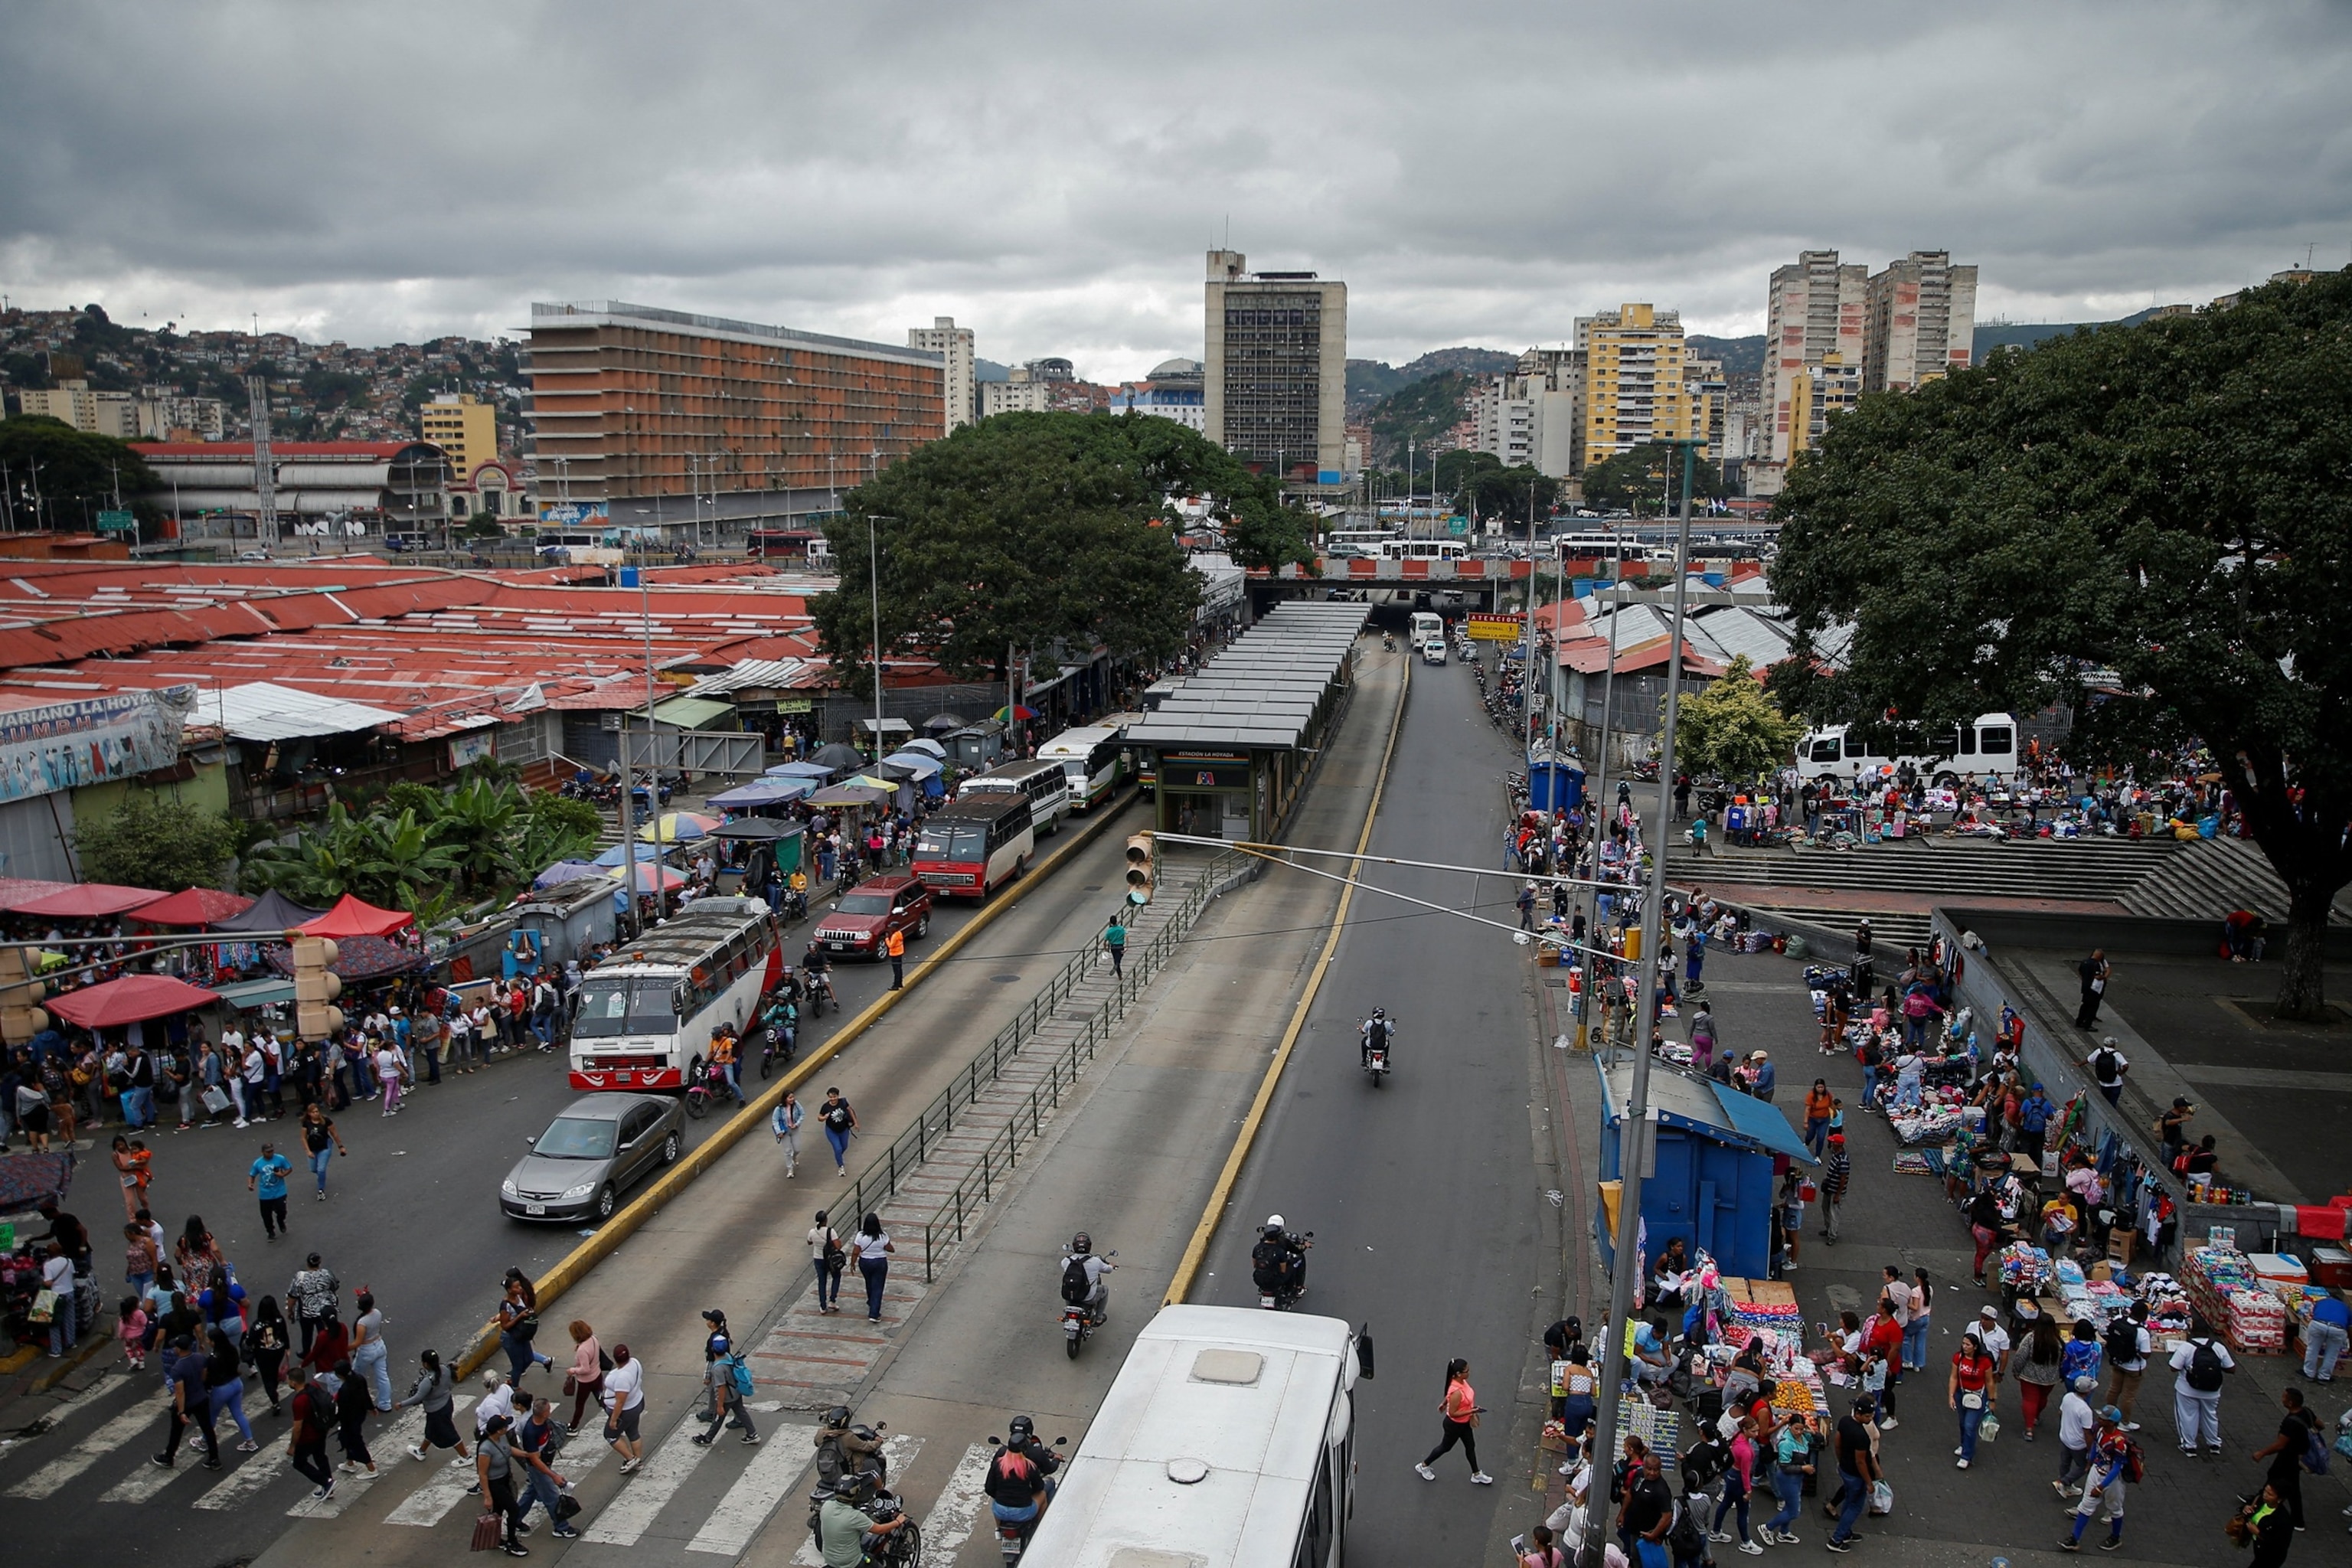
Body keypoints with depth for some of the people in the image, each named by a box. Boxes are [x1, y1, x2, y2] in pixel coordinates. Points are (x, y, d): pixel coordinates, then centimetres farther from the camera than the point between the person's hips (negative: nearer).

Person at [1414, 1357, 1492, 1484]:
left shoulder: (1461, 1381, -12)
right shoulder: (1457, 1392, -39)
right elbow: (1453, 1413, -31)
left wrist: (1444, 1403, 25)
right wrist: (1471, 1412, -32)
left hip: (1465, 1423, 8)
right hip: (1454, 1425, -8)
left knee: (1470, 1446, 22)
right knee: (1445, 1446, 16)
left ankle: (1476, 1475, 41)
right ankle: (1424, 1466, 37)